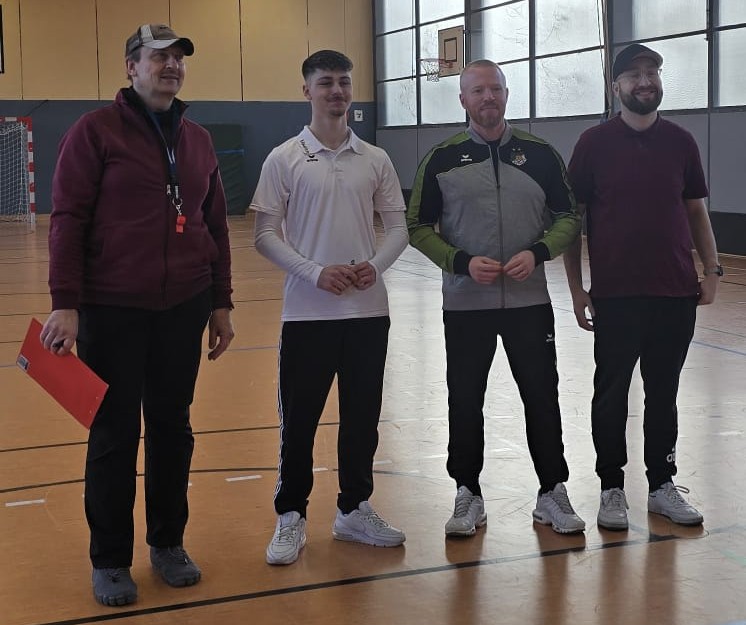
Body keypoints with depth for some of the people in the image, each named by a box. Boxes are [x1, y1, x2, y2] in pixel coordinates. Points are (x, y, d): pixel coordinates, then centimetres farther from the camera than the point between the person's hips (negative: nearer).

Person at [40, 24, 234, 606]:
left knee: (173, 429, 12)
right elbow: (67, 220, -8)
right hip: (112, 311, -4)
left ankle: (168, 544, 28)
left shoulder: (198, 140, 10)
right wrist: (66, 303, -15)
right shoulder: (95, 131, -5)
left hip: (184, 309, 4)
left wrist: (221, 303, 11)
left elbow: (216, 226, 14)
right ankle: (110, 560, 18)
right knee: (114, 436, 5)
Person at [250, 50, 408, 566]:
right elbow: (266, 235, -4)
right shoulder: (284, 159, -3)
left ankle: (354, 510, 26)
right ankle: (291, 518, 16)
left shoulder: (376, 160, 6)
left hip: (368, 310, 3)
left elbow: (398, 228, 8)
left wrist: (375, 265, -11)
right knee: (299, 419, 3)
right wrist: (316, 273, -16)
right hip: (308, 311, -3)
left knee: (362, 417, 11)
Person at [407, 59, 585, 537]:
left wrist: (537, 252, -11)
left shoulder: (540, 153, 3)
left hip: (530, 300, 1)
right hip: (465, 304, 0)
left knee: (542, 397, 6)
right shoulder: (443, 158, 0)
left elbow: (568, 217, 8)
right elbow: (419, 227, 2)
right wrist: (463, 263, -13)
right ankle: (469, 495, 22)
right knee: (465, 402, 7)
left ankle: (553, 493, 21)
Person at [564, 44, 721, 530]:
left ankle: (663, 485, 22)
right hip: (615, 294, -2)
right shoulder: (595, 142, -1)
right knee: (612, 391, 6)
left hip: (676, 293, 2)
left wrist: (712, 269, 1)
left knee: (664, 393, 11)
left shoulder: (680, 142, 6)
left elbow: (696, 211, 12)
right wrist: (576, 287, -3)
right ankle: (612, 488, 17)